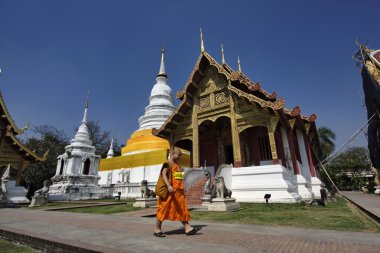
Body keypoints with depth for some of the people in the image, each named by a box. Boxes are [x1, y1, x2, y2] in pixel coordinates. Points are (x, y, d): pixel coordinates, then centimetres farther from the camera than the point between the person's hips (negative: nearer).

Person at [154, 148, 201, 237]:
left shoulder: (177, 165, 18)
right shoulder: (167, 163, -8)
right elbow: (163, 174, -20)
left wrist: (182, 189, 23)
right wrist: (169, 186, -32)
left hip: (178, 191, 9)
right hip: (170, 190, -8)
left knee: (182, 209, 7)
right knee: (164, 209, 2)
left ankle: (187, 228, 11)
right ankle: (157, 229, 16)